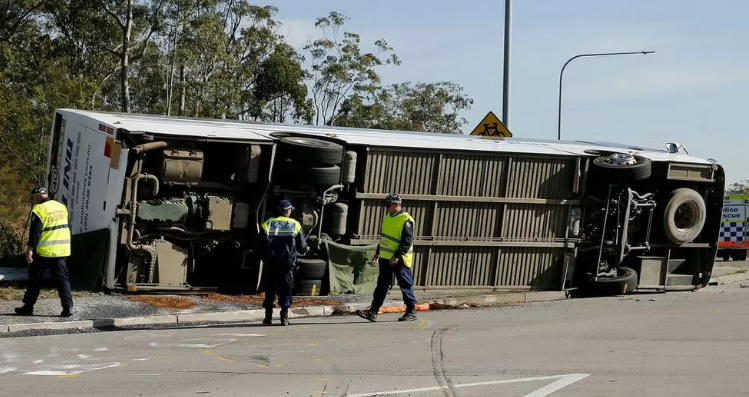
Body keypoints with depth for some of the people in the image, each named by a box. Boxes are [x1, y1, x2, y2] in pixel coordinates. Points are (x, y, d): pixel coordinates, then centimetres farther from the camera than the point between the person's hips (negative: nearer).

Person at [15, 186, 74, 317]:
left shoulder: (39, 209, -11)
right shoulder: (62, 207, 10)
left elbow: (35, 231, -18)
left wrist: (30, 249, -18)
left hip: (44, 251, -5)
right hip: (62, 250, 5)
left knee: (35, 279, 7)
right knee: (62, 279, 5)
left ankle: (28, 307, 13)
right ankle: (67, 307, -5)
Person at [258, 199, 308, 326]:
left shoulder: (267, 224, 2)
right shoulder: (295, 225, 1)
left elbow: (261, 246, 3)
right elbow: (301, 246, 4)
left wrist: (265, 258, 18)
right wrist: (306, 249, 26)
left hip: (270, 263, 1)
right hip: (287, 263, -1)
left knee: (269, 289, 8)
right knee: (285, 289, 4)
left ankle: (268, 317, 7)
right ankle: (284, 317, -2)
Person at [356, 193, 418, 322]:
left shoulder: (406, 220, -15)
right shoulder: (387, 218, 13)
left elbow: (407, 241, -20)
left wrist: (397, 256, -24)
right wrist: (378, 252, 22)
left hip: (400, 260, -8)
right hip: (385, 259, 8)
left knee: (406, 286, 1)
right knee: (381, 286, 8)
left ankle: (411, 311, 11)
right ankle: (373, 312, 8)